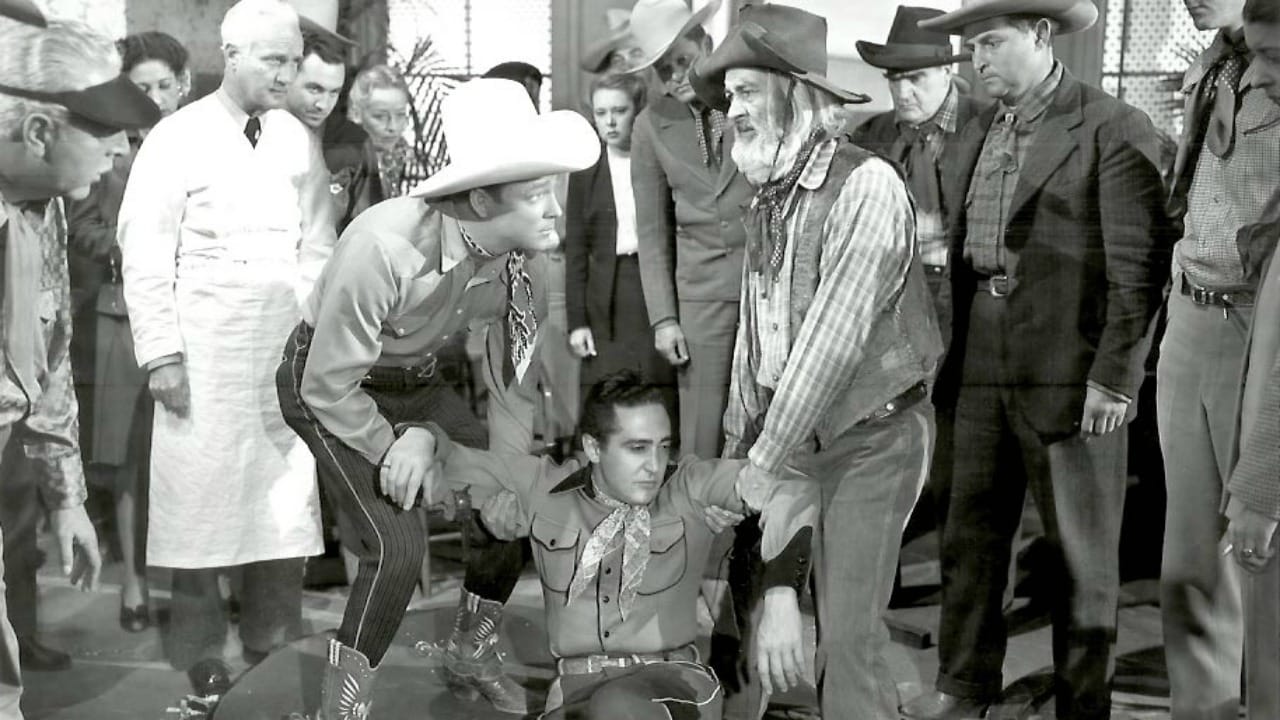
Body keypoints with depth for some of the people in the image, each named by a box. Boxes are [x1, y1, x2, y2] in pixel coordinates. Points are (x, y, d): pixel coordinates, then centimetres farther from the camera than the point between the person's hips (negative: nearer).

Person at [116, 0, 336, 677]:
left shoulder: (298, 140, 8)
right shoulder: (177, 138, -3)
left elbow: (317, 248, 9)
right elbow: (144, 255, -5)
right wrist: (161, 354, -10)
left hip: (286, 348, 3)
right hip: (205, 350, -3)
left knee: (286, 502, 3)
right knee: (202, 497, 2)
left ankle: (274, 653, 15)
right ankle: (196, 656, 15)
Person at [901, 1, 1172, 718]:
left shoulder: (1115, 129, -8)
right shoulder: (976, 132, 13)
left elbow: (1140, 264, -11)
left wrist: (1114, 376, -14)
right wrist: (952, 355, 11)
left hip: (1070, 371, -6)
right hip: (984, 366, 6)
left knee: (1080, 552, 7)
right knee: (971, 534, 14)